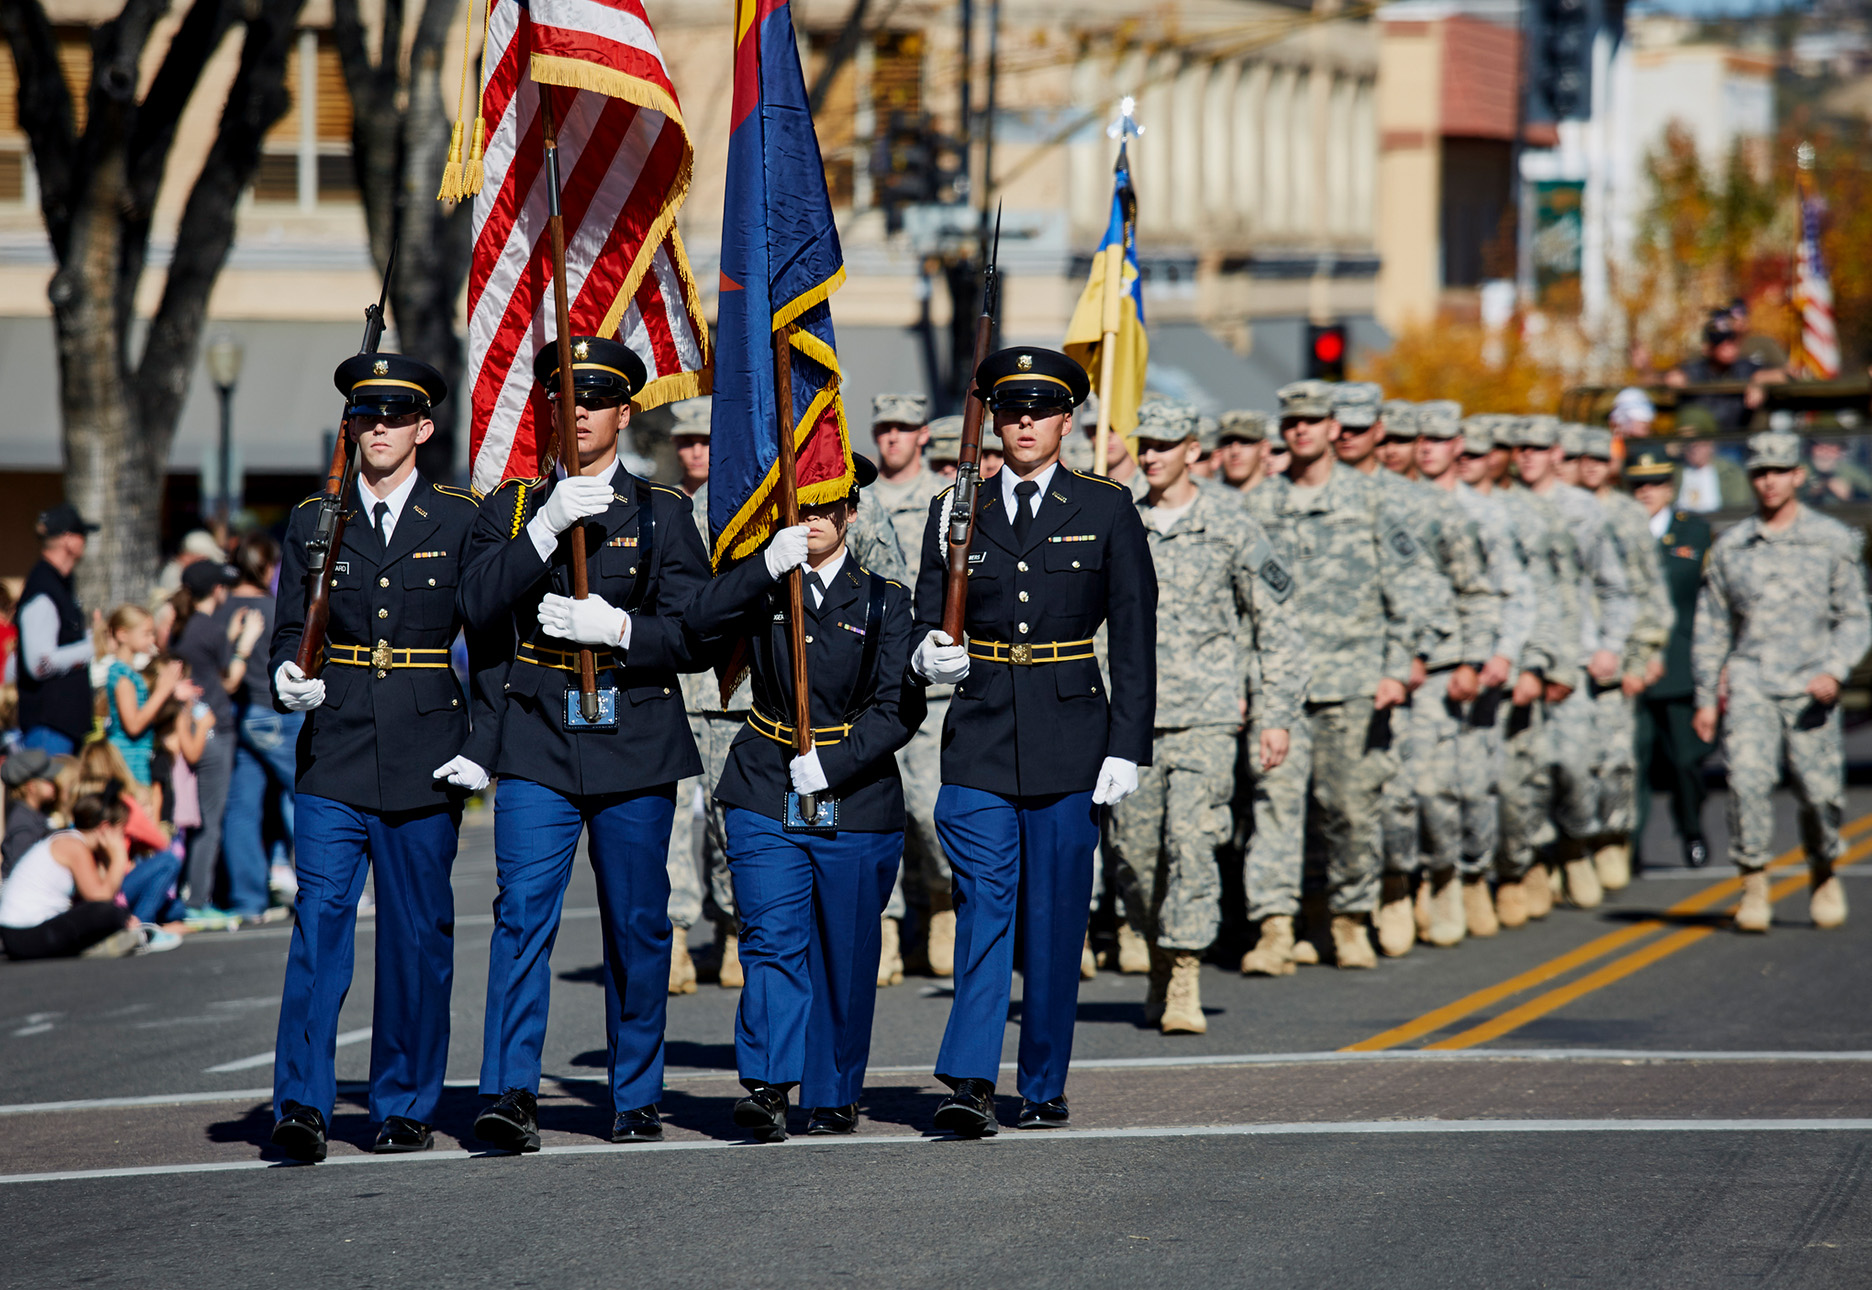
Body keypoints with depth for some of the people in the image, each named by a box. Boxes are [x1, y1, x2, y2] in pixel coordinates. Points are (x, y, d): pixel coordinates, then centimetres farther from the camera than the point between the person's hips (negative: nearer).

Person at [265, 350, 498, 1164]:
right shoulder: (314, 521, 9)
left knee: (418, 940, 5)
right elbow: (290, 630, 12)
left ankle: (406, 1107, 16)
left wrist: (482, 747, -3)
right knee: (319, 921, -11)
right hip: (334, 759, 0)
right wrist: (288, 677, -10)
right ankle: (302, 1105, -15)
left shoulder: (461, 521, 4)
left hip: (425, 762, 0)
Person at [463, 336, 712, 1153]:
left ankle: (637, 1100, 17)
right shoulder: (513, 505, 11)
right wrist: (547, 528, -16)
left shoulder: (662, 512, 7)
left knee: (637, 927, 6)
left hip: (635, 747, 0)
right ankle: (509, 1094, -17)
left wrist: (616, 627, -16)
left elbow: (697, 635, 0)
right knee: (523, 911, -13)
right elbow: (478, 603, -5)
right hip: (537, 746, 0)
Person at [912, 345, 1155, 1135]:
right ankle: (970, 1084, -16)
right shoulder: (956, 513, 8)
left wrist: (1128, 747, -4)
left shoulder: (1107, 512, 3)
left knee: (1055, 921, 4)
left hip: (1070, 741, -1)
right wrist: (932, 655, -11)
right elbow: (927, 622, 13)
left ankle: (1043, 1088, 14)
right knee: (983, 907, -10)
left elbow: (1135, 640, 2)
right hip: (981, 739, 1)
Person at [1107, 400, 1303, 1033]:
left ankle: (1185, 985, -13)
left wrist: (1275, 716, -3)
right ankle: (1160, 962, 24)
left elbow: (1276, 626, 2)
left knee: (1191, 843, -14)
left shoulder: (1230, 526, 0)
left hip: (1206, 716, -4)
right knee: (1133, 849, 4)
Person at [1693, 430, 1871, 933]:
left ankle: (1823, 874, 25)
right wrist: (1705, 698, 11)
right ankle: (1754, 886, -12)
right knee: (1747, 778, -19)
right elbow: (1711, 627, 15)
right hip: (1751, 683, 1)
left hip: (1810, 688, -1)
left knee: (1821, 792, -2)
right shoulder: (1729, 547, 9)